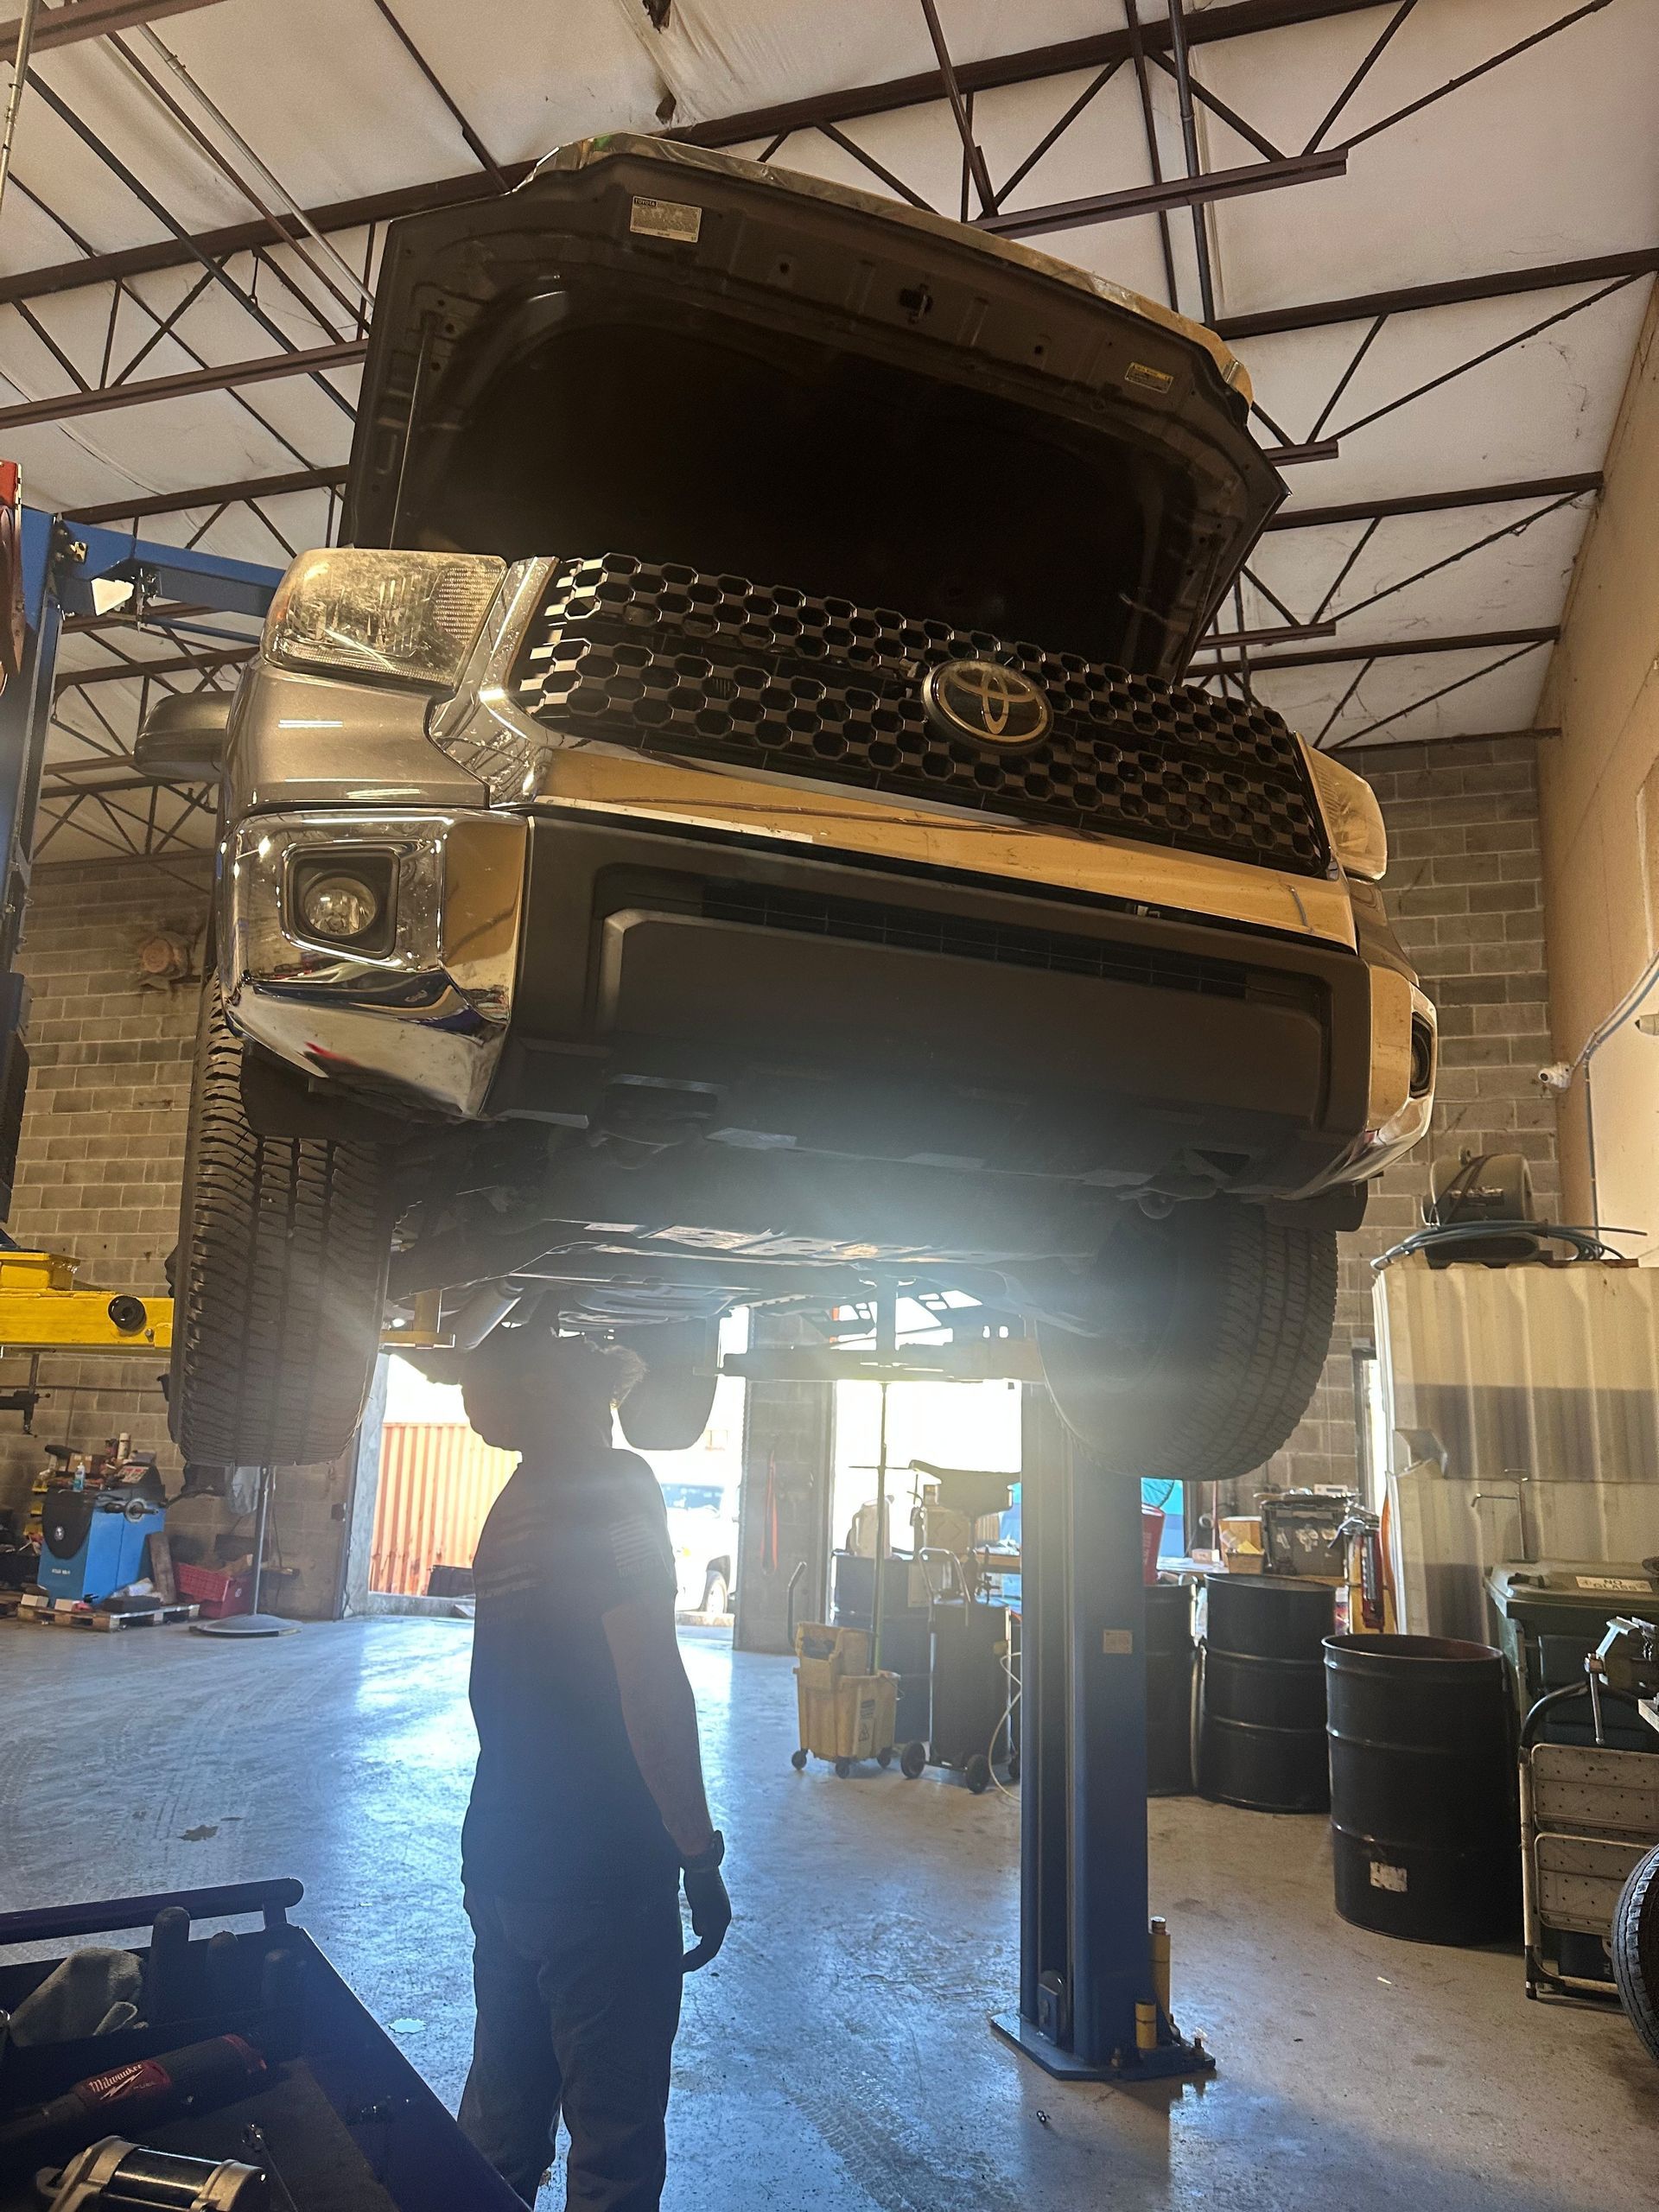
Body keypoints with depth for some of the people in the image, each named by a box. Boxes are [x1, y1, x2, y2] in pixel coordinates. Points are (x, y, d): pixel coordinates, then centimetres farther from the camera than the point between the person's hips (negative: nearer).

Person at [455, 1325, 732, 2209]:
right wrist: (699, 1852, -16)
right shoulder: (614, 1485, -19)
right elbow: (650, 1686, -22)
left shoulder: (515, 1501, 6)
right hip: (599, 1873, -8)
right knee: (614, 2141, 6)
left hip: (501, 1862, 8)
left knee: (501, 2117, 21)